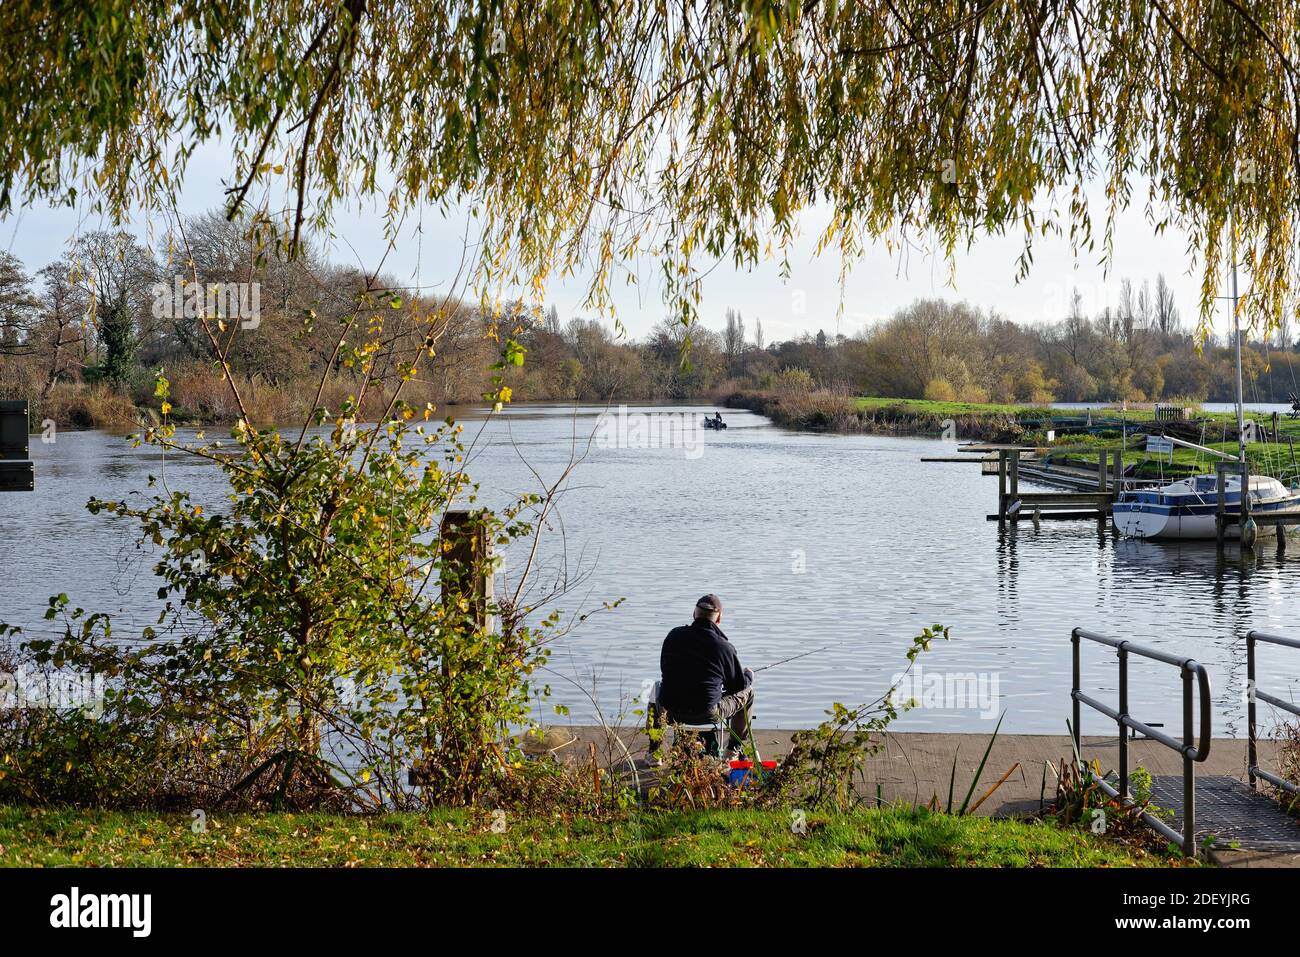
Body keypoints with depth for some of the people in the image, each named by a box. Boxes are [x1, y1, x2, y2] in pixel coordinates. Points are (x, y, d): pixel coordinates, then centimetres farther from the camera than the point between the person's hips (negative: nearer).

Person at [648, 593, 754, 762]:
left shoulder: (674, 636, 0)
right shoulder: (725, 647, -11)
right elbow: (740, 683, 1)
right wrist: (749, 675, 27)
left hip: (672, 711, 3)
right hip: (707, 714, -3)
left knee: (657, 689, 39)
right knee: (747, 692, 22)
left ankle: (654, 751, 35)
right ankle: (734, 751, 29)